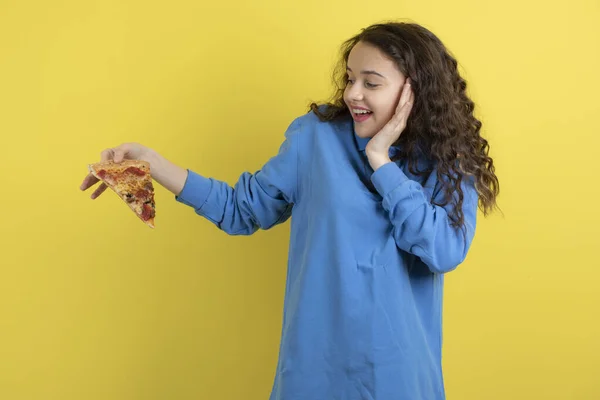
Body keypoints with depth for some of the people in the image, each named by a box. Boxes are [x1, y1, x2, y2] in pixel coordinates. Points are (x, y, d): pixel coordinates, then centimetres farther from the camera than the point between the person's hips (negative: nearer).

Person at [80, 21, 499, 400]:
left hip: (398, 366, 0)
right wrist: (150, 161, -7)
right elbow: (243, 209, 1)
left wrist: (380, 160, -16)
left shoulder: (450, 165, -3)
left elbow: (446, 253, -18)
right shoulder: (316, 134, -3)